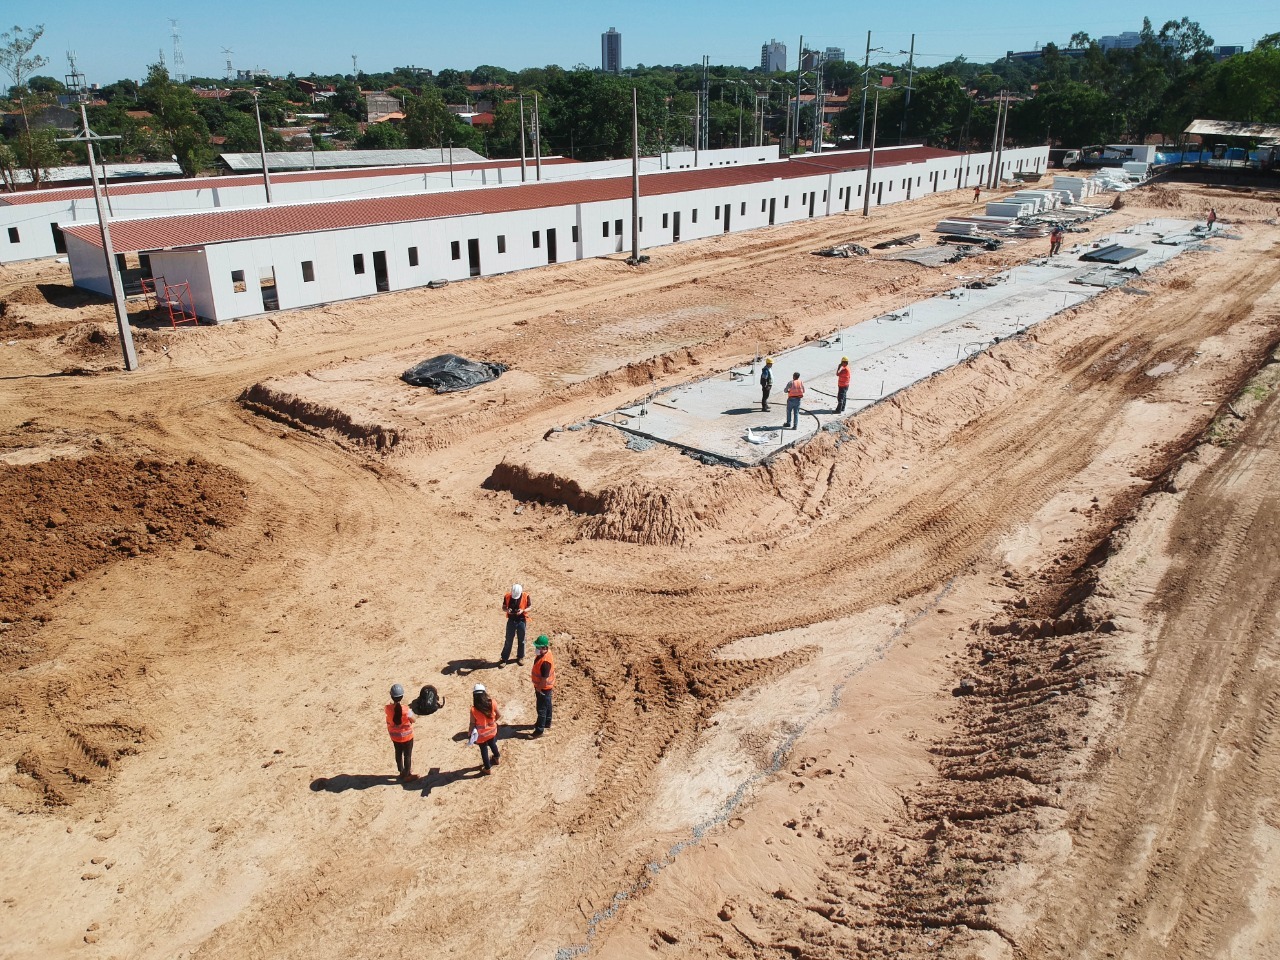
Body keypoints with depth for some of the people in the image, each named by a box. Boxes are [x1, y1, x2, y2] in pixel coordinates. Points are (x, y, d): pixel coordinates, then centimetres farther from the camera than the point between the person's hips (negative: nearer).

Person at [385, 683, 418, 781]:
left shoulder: (388, 708, -22)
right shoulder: (406, 710, -31)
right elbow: (414, 719, -13)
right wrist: (411, 710, 0)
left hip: (395, 736, 4)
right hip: (406, 736, -4)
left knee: (398, 754, 24)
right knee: (407, 755, 16)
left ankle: (401, 772, 41)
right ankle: (407, 775, 29)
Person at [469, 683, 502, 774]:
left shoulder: (473, 710, -30)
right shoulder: (492, 703, -24)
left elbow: (472, 723, -17)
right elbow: (499, 715, -10)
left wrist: (470, 732, 3)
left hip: (481, 734, -3)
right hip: (492, 731, 3)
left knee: (484, 750, 22)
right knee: (492, 744, 33)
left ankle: (487, 768, 40)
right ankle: (497, 757, 58)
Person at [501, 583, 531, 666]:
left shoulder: (525, 596, -13)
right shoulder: (507, 596, -10)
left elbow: (529, 608, -3)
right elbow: (503, 607, 0)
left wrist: (523, 610, -23)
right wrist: (507, 610, -23)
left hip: (521, 620, 0)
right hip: (511, 620, 0)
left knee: (521, 640, 11)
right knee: (508, 640, 5)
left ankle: (520, 657, 28)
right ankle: (504, 658, 15)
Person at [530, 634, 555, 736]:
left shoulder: (545, 661, -36)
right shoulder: (545, 653, -7)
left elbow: (544, 679, -28)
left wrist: (538, 689, -15)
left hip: (543, 688, -9)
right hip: (548, 686, 9)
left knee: (541, 709, 6)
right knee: (547, 705, 26)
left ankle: (539, 731, 19)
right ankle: (546, 724, 44)